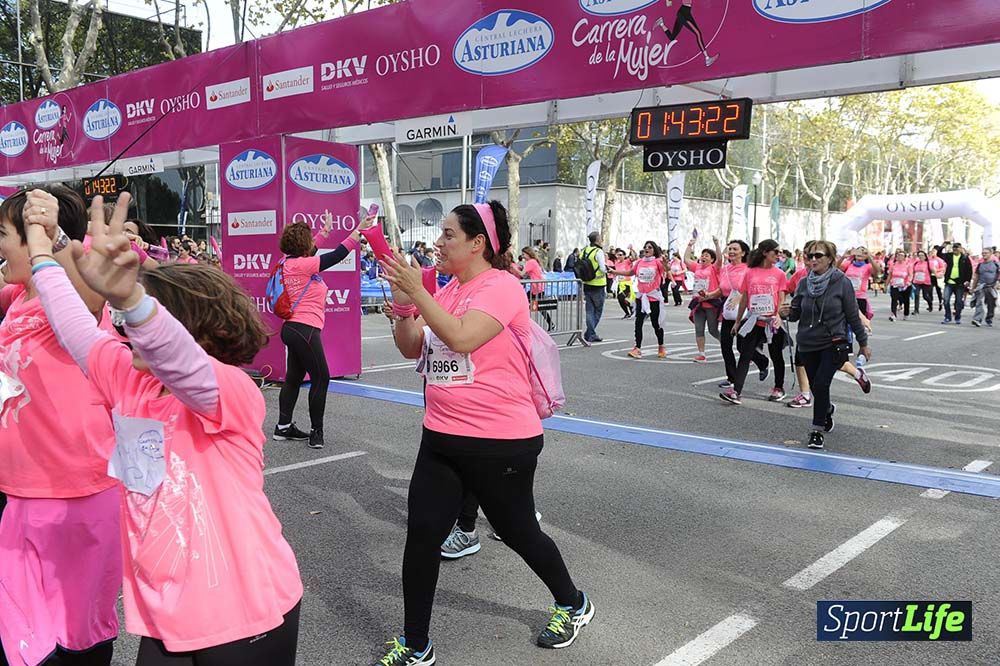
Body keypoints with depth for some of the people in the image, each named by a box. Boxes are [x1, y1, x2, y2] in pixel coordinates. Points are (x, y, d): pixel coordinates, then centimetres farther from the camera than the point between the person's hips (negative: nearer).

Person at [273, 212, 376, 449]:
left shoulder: (290, 262, 7)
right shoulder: (301, 265, -18)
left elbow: (308, 251, 27)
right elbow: (337, 255, -20)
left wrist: (325, 230, 35)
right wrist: (359, 229, -15)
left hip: (293, 328, 10)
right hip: (305, 330, -10)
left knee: (294, 377, 15)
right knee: (321, 378, -1)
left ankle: (283, 427, 22)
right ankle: (316, 432, 5)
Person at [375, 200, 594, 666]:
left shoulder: (501, 287, -15)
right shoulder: (447, 291, 9)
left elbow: (461, 336, -29)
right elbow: (412, 349, 9)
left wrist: (415, 291, -24)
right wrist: (403, 302, -7)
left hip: (501, 443, -7)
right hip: (441, 438, 7)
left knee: (517, 532, 11)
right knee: (421, 536, 2)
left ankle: (573, 605, 39)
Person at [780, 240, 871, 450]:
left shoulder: (842, 283, -7)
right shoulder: (804, 283, 2)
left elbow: (853, 316, -1)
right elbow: (796, 313, 6)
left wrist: (863, 343, 6)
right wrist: (786, 313, -17)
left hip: (833, 344, -4)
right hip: (807, 344, 4)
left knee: (820, 384, -16)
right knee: (816, 386, 13)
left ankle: (818, 430, -1)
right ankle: (828, 409, 47)